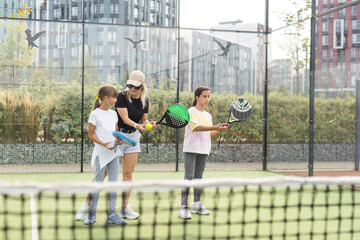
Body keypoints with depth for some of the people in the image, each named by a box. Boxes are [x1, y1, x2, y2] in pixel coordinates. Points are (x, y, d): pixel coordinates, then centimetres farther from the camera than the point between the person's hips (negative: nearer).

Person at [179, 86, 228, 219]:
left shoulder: (208, 115, 17)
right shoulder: (192, 111, -5)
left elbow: (209, 134, 17)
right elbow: (196, 127, -19)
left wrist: (219, 129, 0)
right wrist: (215, 127, -26)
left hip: (203, 150, 7)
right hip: (191, 148, -7)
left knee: (198, 177, 11)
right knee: (189, 177, -11)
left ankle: (197, 204, 17)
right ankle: (183, 206, -9)